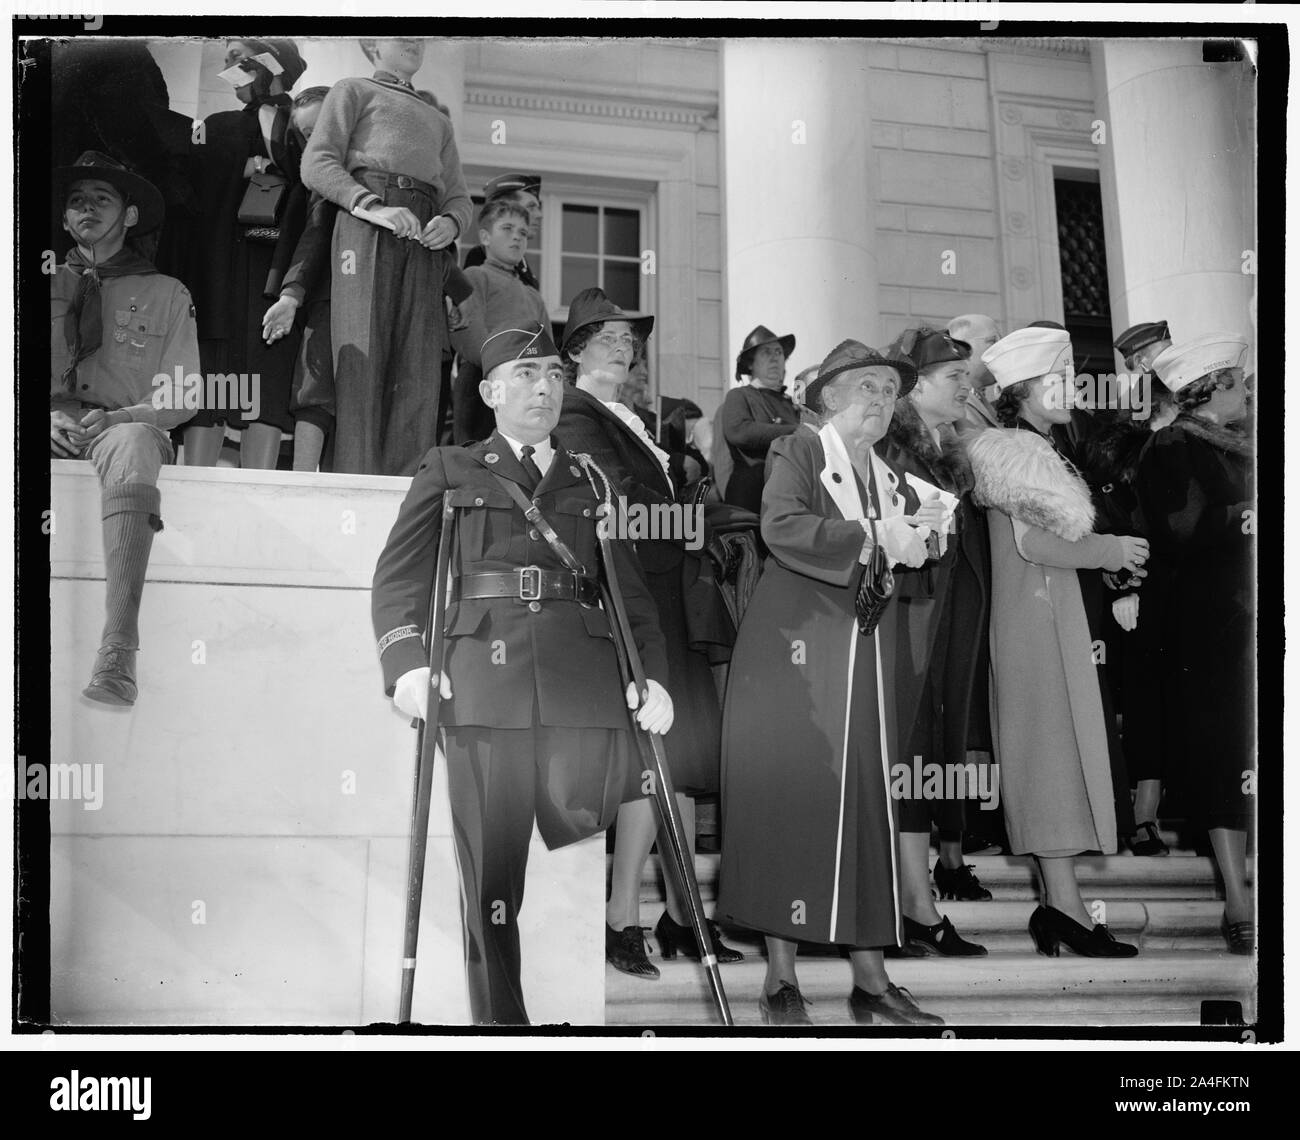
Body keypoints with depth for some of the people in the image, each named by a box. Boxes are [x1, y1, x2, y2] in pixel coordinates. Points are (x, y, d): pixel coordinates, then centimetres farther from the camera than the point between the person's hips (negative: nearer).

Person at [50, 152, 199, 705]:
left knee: (132, 446, -38)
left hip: (126, 424, -1)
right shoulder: (50, 285, 21)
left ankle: (118, 651, -50)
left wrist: (118, 418, -11)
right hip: (57, 427, 1)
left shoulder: (164, 293, 17)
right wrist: (51, 418, -8)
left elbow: (181, 397, 8)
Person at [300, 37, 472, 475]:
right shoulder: (353, 91, 20)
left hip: (424, 241, 5)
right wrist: (373, 207, -12)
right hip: (367, 230, -4)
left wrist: (450, 221, 0)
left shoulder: (438, 121, 36)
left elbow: (459, 195, 26)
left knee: (420, 372, -9)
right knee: (363, 362, -16)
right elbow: (317, 164, 5)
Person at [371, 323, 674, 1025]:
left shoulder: (590, 483, 24)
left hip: (584, 690, 2)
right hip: (484, 684, -2)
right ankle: (498, 1019, 6)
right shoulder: (448, 472, 17)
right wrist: (406, 662, -8)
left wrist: (653, 673, 4)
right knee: (491, 869, -4)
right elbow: (398, 576, 7)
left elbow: (631, 591, 18)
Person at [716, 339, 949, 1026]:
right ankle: (781, 979, 1)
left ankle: (870, 977, 6)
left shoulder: (892, 481, 21)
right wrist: (872, 540, -17)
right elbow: (781, 527, -18)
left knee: (866, 806, 2)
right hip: (793, 655, -6)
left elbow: (911, 571, 16)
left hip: (863, 660, 6)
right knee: (789, 801, -6)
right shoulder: (796, 454, 1)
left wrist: (919, 537, -4)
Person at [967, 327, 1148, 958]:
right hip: (1038, 615, -10)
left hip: (1051, 614, 10)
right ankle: (1064, 904, -8)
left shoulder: (1031, 450, 19)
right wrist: (1109, 551, -11)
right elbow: (1033, 542, -20)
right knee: (1055, 746, -9)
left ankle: (1057, 902, 11)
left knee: (1050, 756, 8)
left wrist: (1109, 550, 12)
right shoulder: (1022, 451, -11)